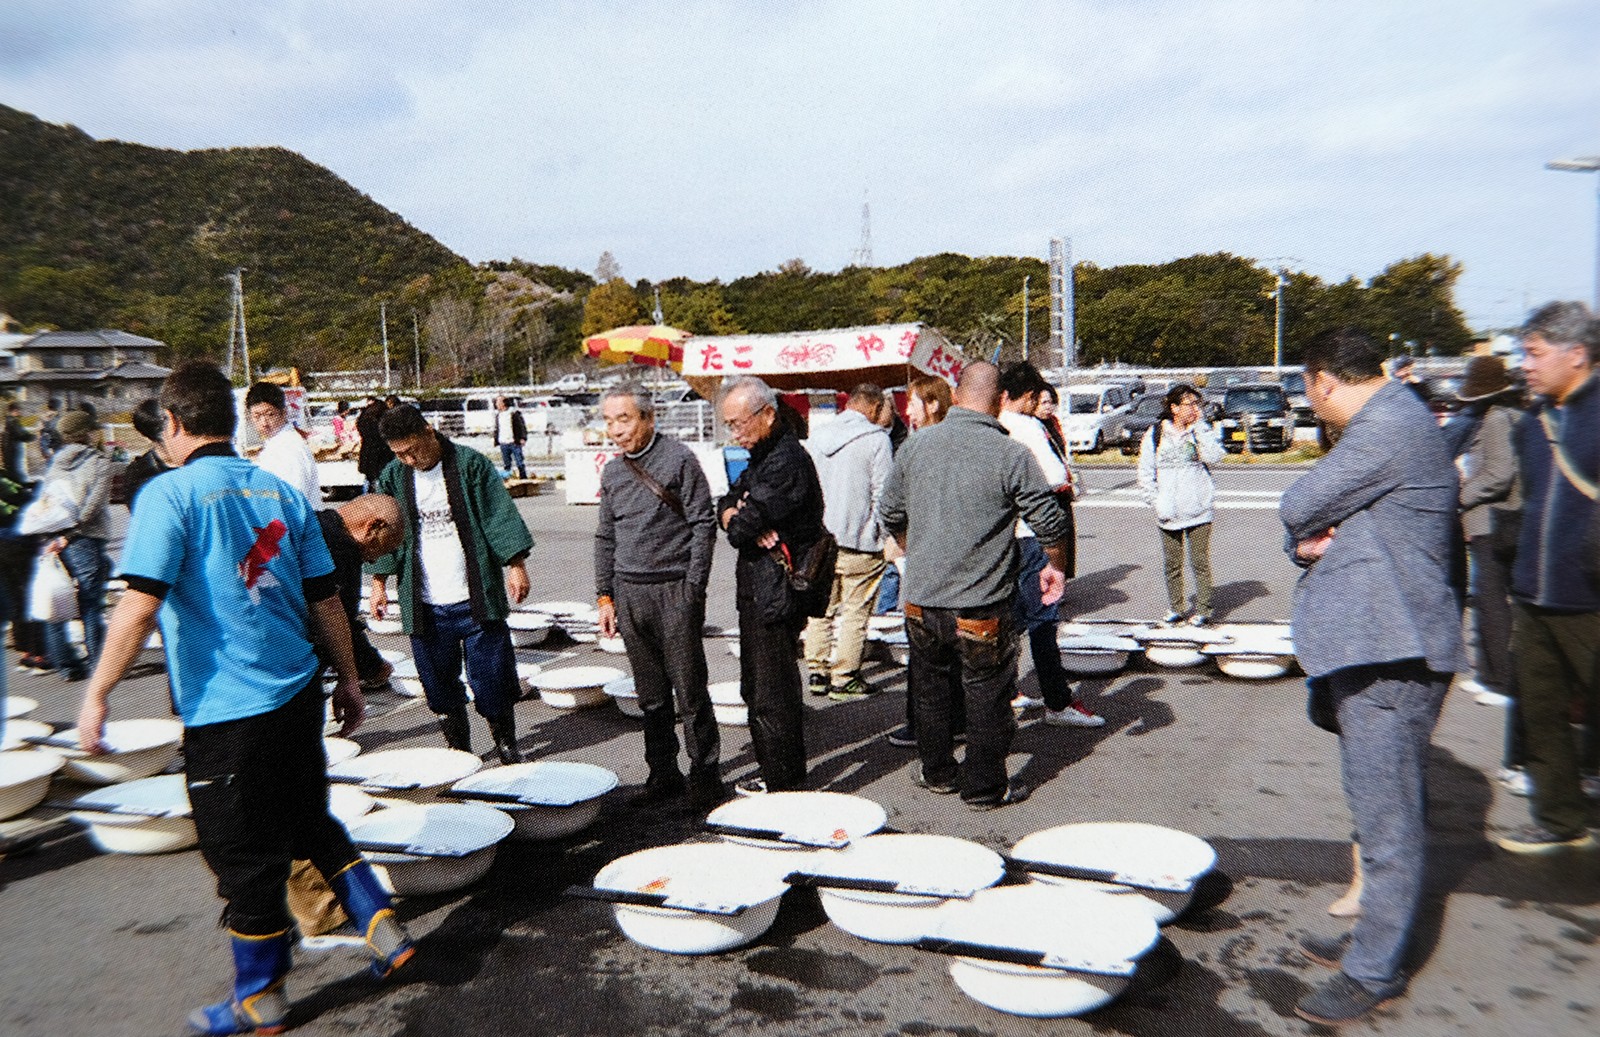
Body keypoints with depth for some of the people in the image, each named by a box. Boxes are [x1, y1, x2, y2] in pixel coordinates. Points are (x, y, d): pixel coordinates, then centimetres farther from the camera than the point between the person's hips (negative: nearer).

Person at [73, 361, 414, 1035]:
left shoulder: (170, 494, -11)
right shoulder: (282, 493, 7)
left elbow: (141, 602, -19)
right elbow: (323, 599, 9)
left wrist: (98, 692, -12)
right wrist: (347, 677, 18)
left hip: (225, 708, -6)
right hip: (297, 694, 6)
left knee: (245, 858, 8)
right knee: (311, 824, 23)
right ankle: (384, 929, 22)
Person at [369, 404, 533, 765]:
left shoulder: (470, 464, -5)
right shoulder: (393, 477, 5)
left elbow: (500, 516, -7)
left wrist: (515, 565, -12)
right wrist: (378, 580, 6)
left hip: (476, 598, -3)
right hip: (424, 605, 3)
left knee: (491, 674, 2)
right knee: (438, 681, 8)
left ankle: (506, 743, 20)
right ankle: (458, 749, 23)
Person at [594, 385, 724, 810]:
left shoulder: (678, 459, -6)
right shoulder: (612, 471, 12)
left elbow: (703, 525, -8)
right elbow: (606, 537, 17)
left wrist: (692, 589, -12)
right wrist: (605, 596, 12)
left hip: (674, 589, -5)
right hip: (629, 592, 6)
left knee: (690, 693, -3)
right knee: (651, 695, 11)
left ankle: (706, 779, 7)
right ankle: (663, 774, 22)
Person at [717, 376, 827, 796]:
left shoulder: (787, 462, -20)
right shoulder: (762, 457, 14)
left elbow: (740, 530, -22)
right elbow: (726, 503, 12)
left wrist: (739, 522, 1)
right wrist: (733, 514, -10)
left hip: (776, 594, -11)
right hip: (757, 591, 11)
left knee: (774, 694, -2)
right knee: (755, 689, 18)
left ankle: (784, 782, 10)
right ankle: (771, 771, 30)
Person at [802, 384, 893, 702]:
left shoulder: (816, 437, 9)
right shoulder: (876, 439, -9)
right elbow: (883, 494, -12)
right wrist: (885, 533, 0)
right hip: (859, 543, -6)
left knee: (821, 609, 15)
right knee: (855, 613, 3)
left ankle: (818, 672, 22)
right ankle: (844, 679, 6)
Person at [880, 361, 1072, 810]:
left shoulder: (915, 445, 0)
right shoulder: (1011, 455, -13)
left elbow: (890, 516, 10)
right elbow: (1049, 523, -9)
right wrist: (1056, 568, 11)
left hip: (922, 601, 4)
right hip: (982, 609, -4)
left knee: (931, 691, 20)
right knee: (987, 698, 10)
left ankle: (936, 772, 34)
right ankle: (985, 787, 21)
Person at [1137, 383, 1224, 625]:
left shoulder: (1203, 431, 2)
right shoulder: (1156, 434, 2)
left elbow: (1213, 457, -16)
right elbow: (1145, 473, 5)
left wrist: (1199, 426, -14)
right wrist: (1156, 502, -3)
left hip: (1198, 511, -1)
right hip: (1168, 514, 1)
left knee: (1200, 563, 2)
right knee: (1171, 564, 10)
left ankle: (1203, 609, 11)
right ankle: (1175, 608, 22)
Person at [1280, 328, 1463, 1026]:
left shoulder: (1388, 425, -16)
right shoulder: (1391, 420, 18)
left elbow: (1296, 508, -16)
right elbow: (1307, 525, 17)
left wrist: (1308, 530, 5)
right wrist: (1310, 544, -4)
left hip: (1390, 654, -11)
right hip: (1371, 648, 11)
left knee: (1386, 818, -2)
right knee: (1385, 810, 19)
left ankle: (1374, 973, 8)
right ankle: (1376, 940, 32)